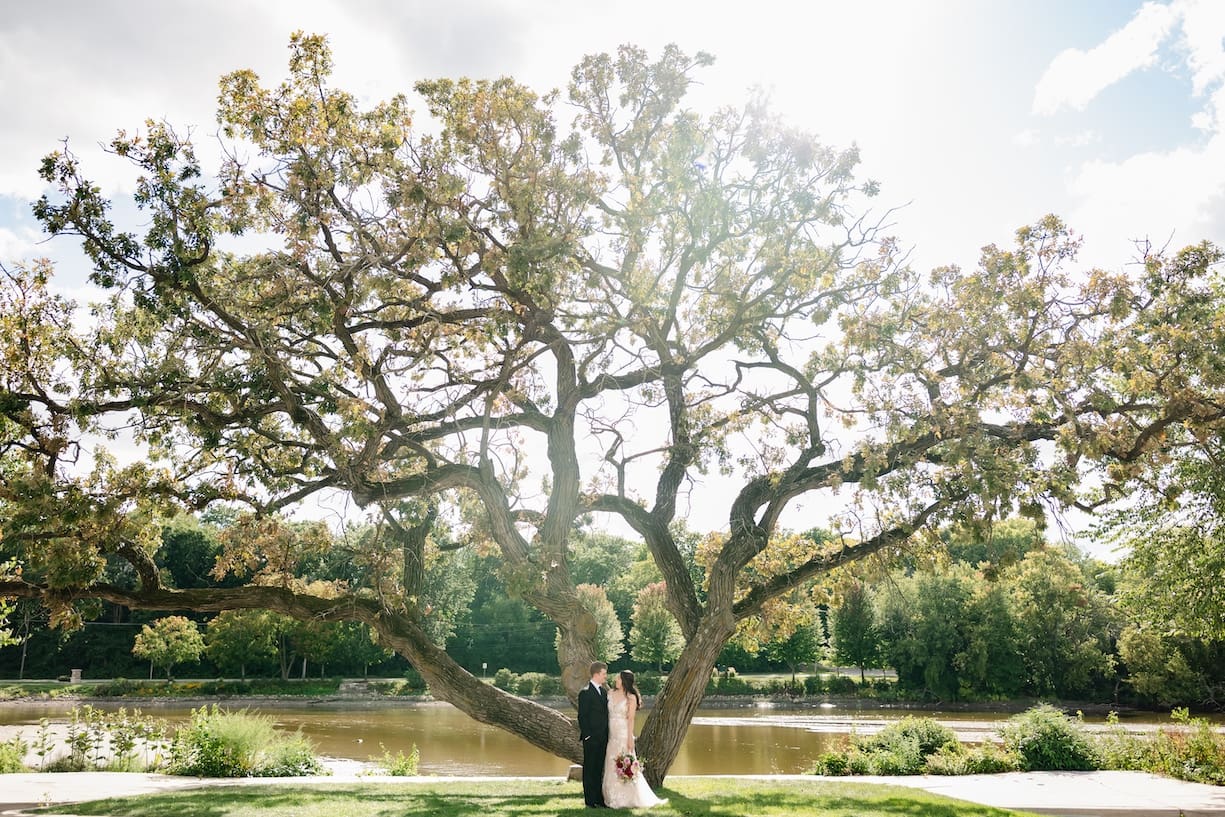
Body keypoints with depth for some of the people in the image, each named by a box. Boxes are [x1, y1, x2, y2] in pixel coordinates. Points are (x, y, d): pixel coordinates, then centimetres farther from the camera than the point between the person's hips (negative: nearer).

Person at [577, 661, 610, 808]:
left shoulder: (604, 691, 12)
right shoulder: (585, 693, -12)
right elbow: (582, 717, -14)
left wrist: (607, 735, 11)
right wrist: (587, 735, -16)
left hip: (603, 738, 7)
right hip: (591, 738, -7)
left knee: (599, 769, 13)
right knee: (589, 769, 2)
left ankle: (599, 798, 20)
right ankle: (590, 800, 9)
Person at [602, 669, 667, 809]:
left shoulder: (631, 697, -6)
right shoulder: (611, 694, 8)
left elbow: (631, 719, -9)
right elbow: (606, 714, 10)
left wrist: (630, 738, -13)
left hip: (623, 734, -5)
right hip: (611, 734, 5)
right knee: (611, 766, 8)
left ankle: (628, 798, 9)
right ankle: (613, 798, 17)